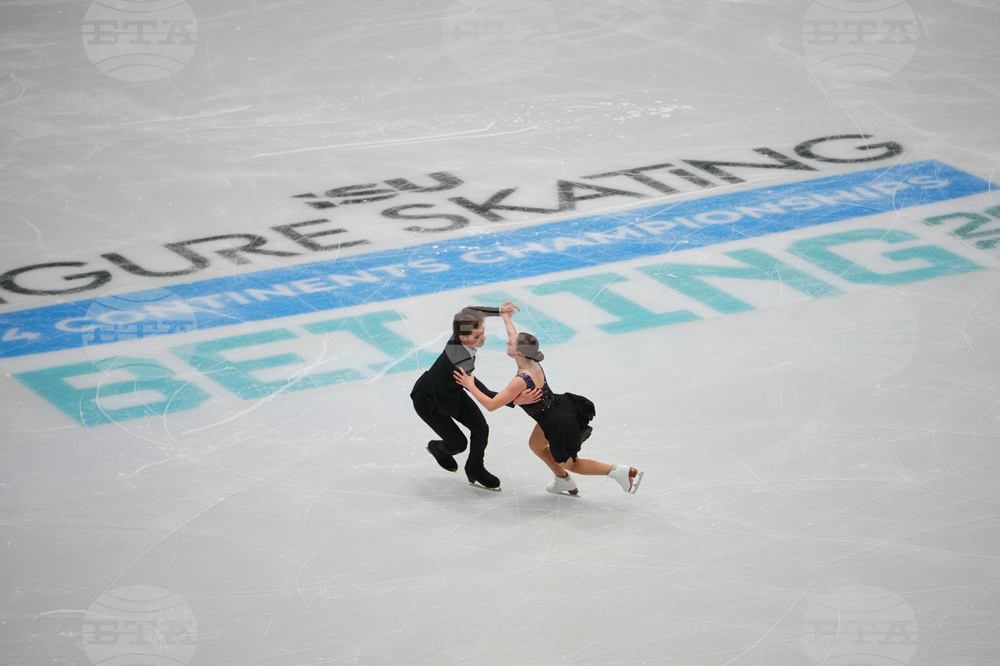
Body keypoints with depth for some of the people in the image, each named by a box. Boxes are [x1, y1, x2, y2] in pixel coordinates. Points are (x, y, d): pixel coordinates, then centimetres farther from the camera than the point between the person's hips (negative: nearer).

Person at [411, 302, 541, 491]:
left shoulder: (461, 332, -25)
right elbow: (483, 394, -44)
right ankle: (438, 449, 38)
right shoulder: (460, 363, -46)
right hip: (429, 402, -7)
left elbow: (471, 311, -1)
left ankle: (475, 472, 24)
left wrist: (500, 311, -10)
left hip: (452, 392, 7)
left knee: (481, 428, 0)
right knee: (458, 443, 1)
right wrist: (515, 400, -54)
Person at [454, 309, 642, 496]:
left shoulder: (521, 381, -30)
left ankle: (623, 472, 9)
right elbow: (513, 335, 13)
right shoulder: (532, 362, -8)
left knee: (571, 465, 15)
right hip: (561, 407, 8)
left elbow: (491, 404, -26)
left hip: (560, 425, -8)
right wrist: (505, 317, 31)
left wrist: (470, 386, -15)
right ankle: (564, 482, 47)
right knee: (535, 444, 31)